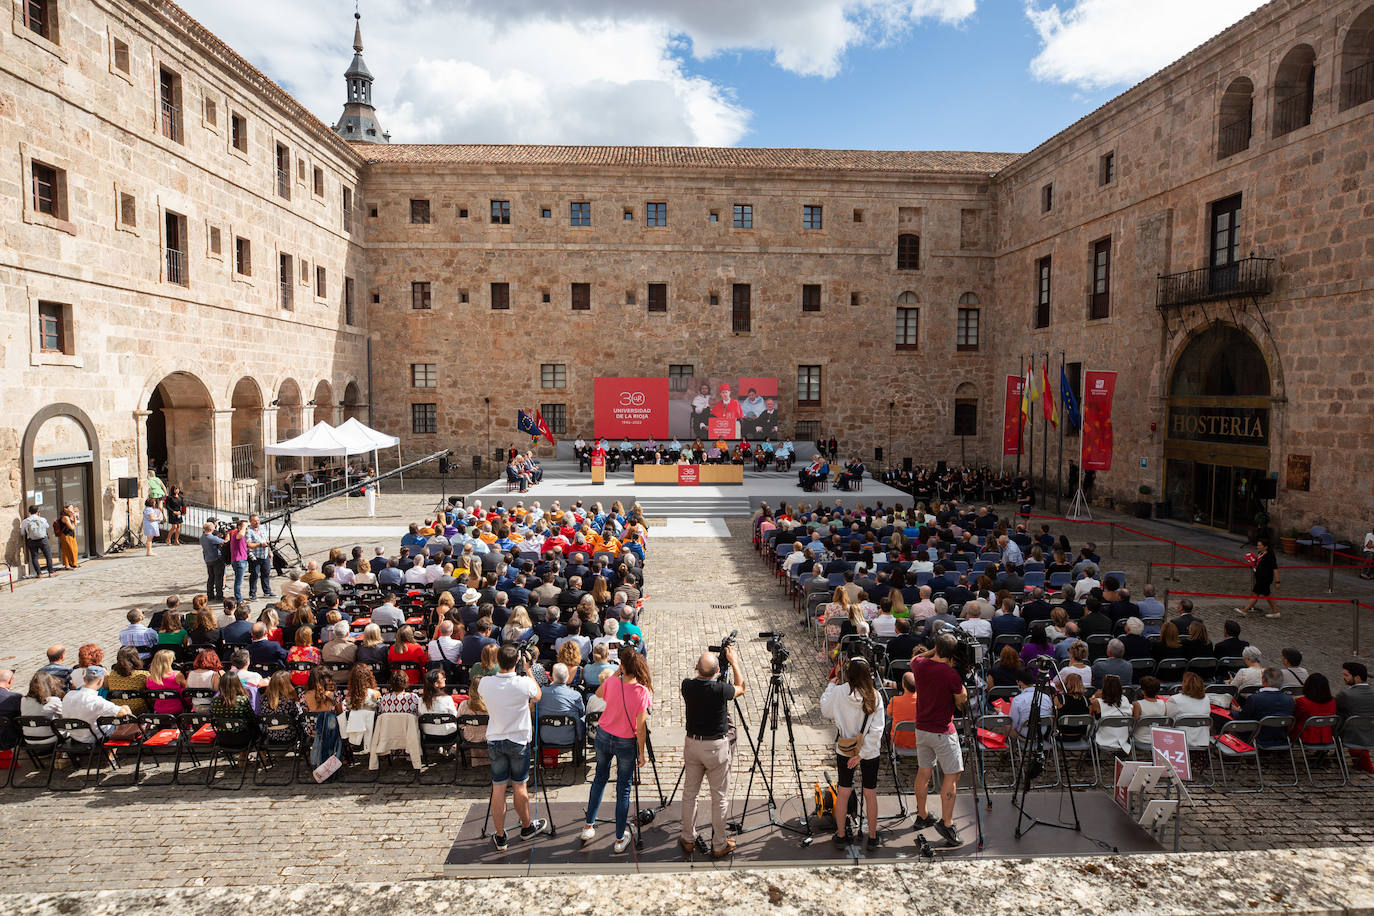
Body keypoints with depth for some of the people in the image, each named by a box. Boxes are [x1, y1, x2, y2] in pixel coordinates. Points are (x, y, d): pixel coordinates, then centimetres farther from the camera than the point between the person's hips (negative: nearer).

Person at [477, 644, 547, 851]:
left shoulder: (485, 683, -12)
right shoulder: (524, 683, -18)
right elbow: (537, 696, 4)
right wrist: (528, 670, 6)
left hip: (494, 741, 2)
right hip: (519, 741, -2)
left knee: (498, 789, 8)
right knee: (519, 787, 12)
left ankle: (500, 838, 16)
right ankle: (526, 828, 31)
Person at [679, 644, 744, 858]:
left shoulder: (687, 686, -10)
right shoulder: (720, 689, -20)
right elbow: (740, 688, 2)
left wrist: (700, 671, 18)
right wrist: (733, 661, 9)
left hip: (692, 744, 4)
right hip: (717, 746, -4)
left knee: (689, 793, 16)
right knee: (720, 797, 9)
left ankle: (688, 839, 27)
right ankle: (719, 845, 18)